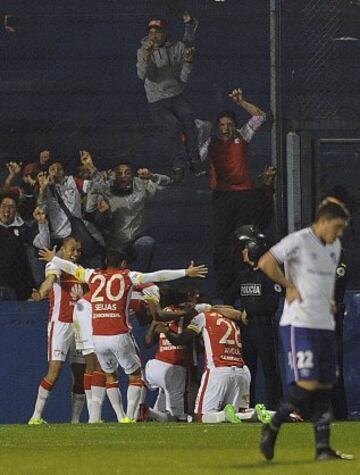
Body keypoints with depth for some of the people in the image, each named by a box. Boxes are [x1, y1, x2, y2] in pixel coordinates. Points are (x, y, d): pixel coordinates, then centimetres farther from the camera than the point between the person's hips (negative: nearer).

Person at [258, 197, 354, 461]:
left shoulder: (334, 247, 16)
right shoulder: (299, 241, -9)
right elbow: (265, 263, -16)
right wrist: (289, 286, -10)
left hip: (325, 324, 8)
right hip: (299, 323, -8)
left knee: (325, 385, 4)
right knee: (307, 384, -15)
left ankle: (323, 447, 4)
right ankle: (272, 429, 1)